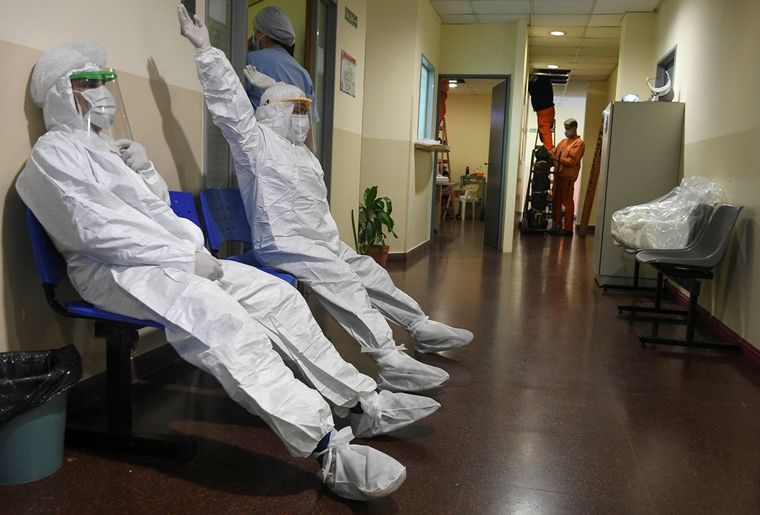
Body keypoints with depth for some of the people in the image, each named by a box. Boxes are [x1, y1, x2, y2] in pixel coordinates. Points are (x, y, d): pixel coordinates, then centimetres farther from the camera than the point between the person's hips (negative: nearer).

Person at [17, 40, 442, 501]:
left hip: (173, 257, 9)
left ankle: (362, 402, -5)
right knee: (221, 318, -34)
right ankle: (330, 452, -39)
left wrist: (145, 171, 5)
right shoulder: (54, 152, -3)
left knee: (276, 294, -6)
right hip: (115, 271, -9)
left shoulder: (102, 144, 25)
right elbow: (98, 229, -15)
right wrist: (184, 256, -17)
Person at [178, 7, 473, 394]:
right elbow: (231, 104, -19)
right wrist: (205, 51, -26)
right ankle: (391, 363, -34)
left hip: (322, 242, 10)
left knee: (372, 274, 9)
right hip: (287, 245, -10)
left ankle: (421, 328, 20)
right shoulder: (257, 141, -5)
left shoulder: (300, 152, 24)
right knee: (344, 285, -26)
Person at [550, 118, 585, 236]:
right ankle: (557, 226, 18)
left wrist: (558, 159, -22)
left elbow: (572, 161, -14)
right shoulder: (564, 141, 20)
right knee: (556, 201, 10)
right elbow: (554, 152, 21)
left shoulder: (579, 143, -5)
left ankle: (568, 228, -2)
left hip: (568, 177, -8)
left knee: (567, 203, -5)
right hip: (558, 175, 8)